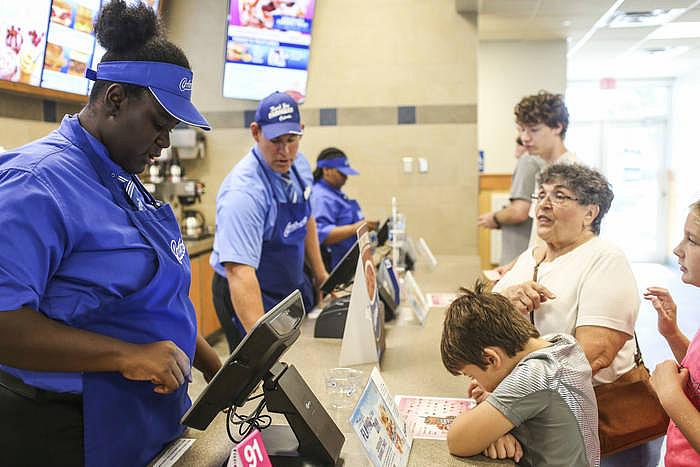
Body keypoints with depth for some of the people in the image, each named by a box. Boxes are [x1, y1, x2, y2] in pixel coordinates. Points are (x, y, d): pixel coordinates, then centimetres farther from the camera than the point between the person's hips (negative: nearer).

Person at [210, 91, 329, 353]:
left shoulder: (299, 165, -5)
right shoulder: (244, 191, -31)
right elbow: (240, 271, -40)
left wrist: (320, 274, 11)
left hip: (293, 287, 7)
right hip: (249, 297, -7)